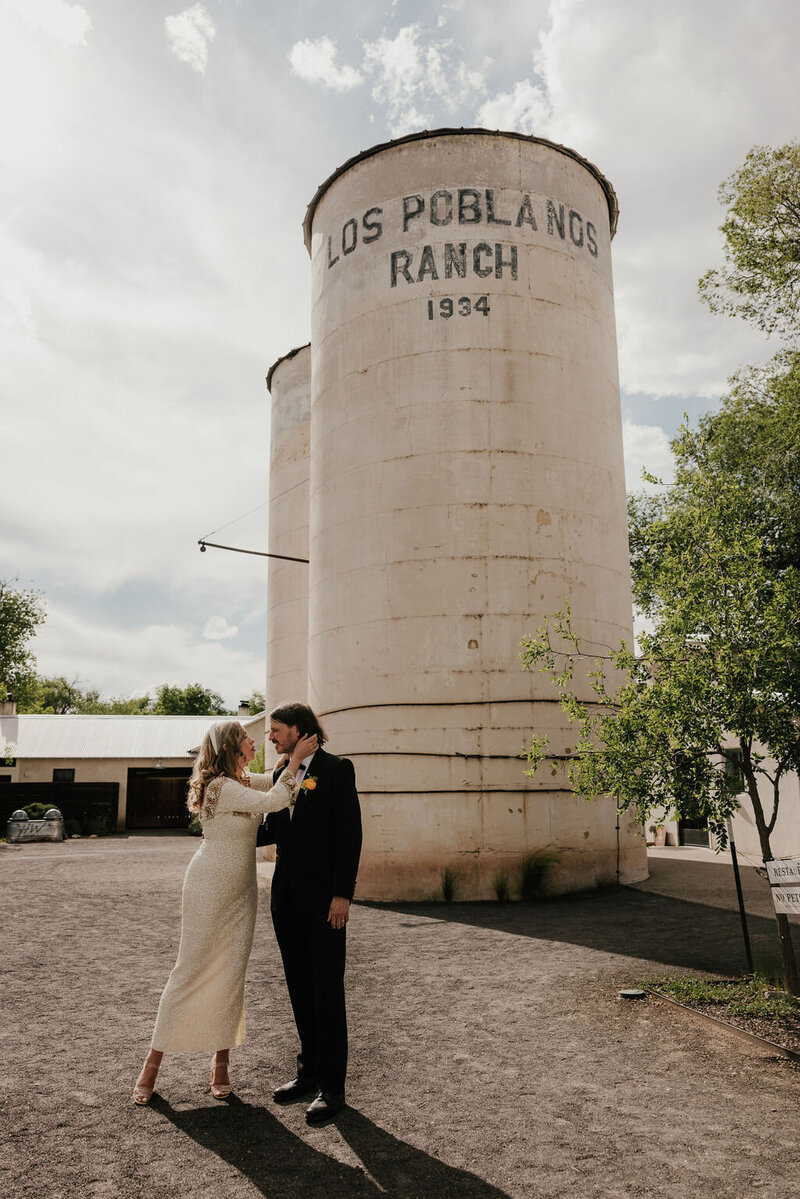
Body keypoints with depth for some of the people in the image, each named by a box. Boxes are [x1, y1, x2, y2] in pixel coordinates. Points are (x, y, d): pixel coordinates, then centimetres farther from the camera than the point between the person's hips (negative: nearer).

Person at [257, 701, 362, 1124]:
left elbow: (350, 833, -12)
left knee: (327, 989, 1)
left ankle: (332, 1085, 12)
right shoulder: (282, 772, 11)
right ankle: (309, 1071, 27)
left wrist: (342, 894, -16)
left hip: (324, 897, -7)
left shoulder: (336, 769, -9)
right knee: (300, 989, 14)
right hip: (288, 896, 7)